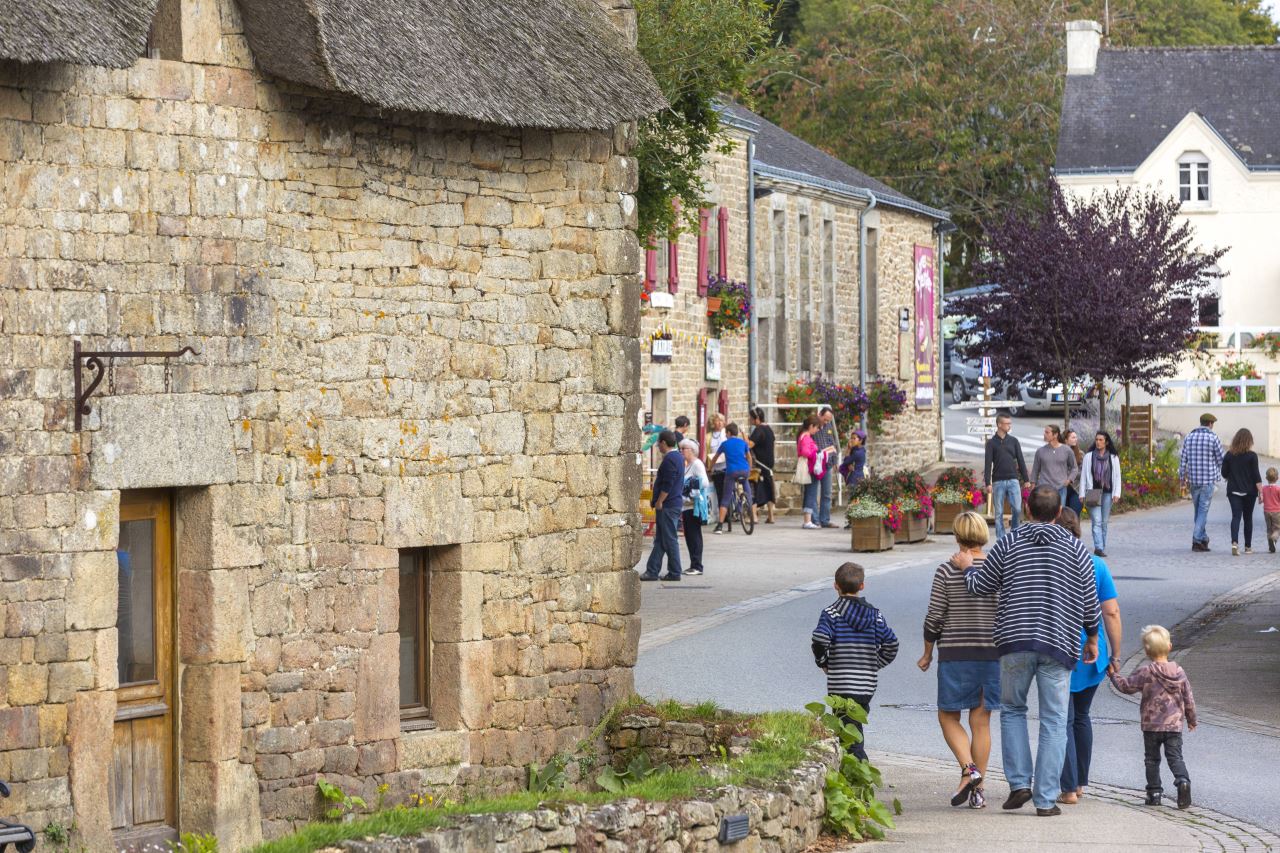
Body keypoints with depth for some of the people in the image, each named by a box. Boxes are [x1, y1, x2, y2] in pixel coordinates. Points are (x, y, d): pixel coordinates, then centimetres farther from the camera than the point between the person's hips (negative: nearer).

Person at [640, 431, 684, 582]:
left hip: (667, 506, -10)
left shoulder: (669, 459, -17)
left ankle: (674, 573, 0)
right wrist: (656, 499, 21)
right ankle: (652, 571, 13)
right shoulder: (678, 457, 15)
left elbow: (667, 485, -22)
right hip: (675, 503, 10)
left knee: (669, 540, -4)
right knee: (660, 539, 11)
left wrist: (659, 502, -16)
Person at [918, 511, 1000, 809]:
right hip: (993, 655, 3)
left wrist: (927, 653, 8)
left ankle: (968, 769, -12)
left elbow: (934, 618, -6)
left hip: (955, 654, -3)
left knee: (948, 717, 10)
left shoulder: (946, 572, -8)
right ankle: (978, 790, 7)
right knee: (981, 721, 8)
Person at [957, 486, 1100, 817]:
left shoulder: (1009, 544, 2)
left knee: (1012, 710, 18)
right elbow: (1089, 599, 7)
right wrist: (1092, 638, 22)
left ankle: (1019, 783, 6)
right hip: (1059, 643, 0)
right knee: (1053, 721, 3)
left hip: (1015, 641, 0)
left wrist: (967, 567, 30)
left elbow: (979, 586, 9)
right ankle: (1046, 799, 0)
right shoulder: (1075, 548, 3)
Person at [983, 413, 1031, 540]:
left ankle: (1014, 532, 12)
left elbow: (1020, 461, 9)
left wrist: (1026, 479, 4)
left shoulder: (1013, 441, 9)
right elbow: (987, 464, -2)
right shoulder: (991, 443, 2)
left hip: (1013, 480, 2)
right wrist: (988, 483, -10)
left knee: (1017, 509, -10)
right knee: (999, 513, 1)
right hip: (998, 482, -1)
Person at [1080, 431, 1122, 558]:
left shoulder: (1113, 458, 7)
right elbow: (1084, 476, 6)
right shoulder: (1089, 457, 5)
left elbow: (1117, 476, 8)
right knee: (1096, 520, -13)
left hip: (1107, 493, 2)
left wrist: (1116, 493, -1)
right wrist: (1082, 494, 1)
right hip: (1093, 493, -2)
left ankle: (1102, 548, 13)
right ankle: (1098, 547, -22)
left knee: (1104, 522, 6)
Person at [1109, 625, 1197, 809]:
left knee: (1152, 759, 9)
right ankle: (1182, 780, -23)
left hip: (1151, 726, -2)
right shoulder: (1179, 672, 3)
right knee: (1175, 757, 2)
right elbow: (1188, 699, 8)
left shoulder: (1145, 673, -9)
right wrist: (1191, 720, 21)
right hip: (1174, 724, 2)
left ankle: (1154, 792, 8)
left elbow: (1126, 686, -3)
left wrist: (1113, 674, 14)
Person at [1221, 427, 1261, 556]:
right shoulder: (1252, 456, -8)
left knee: (1236, 516, -4)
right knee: (1248, 518, 12)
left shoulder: (1229, 455, -1)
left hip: (1233, 491, 1)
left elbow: (1224, 474, 4)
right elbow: (1256, 476, -9)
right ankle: (1248, 546, 20)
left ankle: (1234, 542, -27)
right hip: (1249, 491, -1)